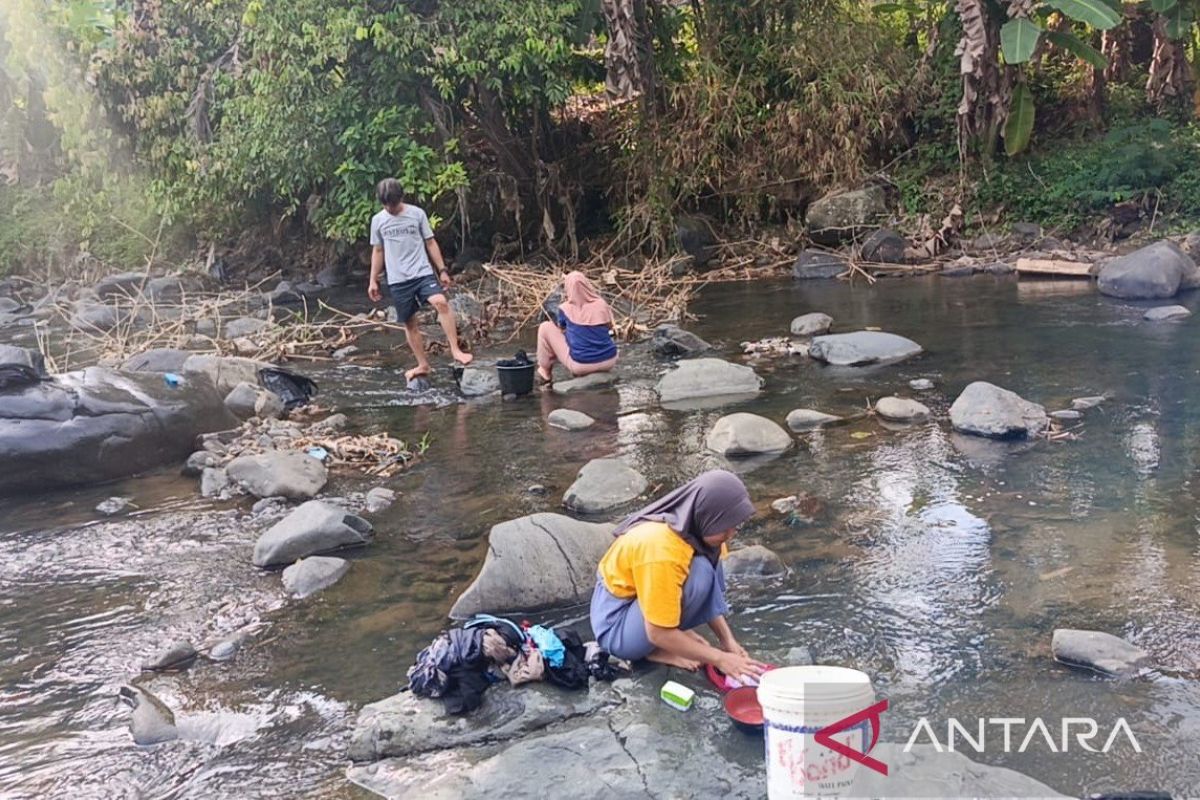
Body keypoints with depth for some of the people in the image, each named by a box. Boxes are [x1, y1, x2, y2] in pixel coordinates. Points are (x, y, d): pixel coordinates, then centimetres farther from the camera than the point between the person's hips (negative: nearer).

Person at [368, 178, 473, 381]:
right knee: (409, 322, 4)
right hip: (397, 280, 2)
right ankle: (423, 365, 16)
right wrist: (373, 281, 12)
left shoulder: (417, 214, 1)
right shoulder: (378, 220, 6)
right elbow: (378, 251, 14)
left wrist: (442, 270, 2)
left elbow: (430, 243, 5)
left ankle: (455, 350, -23)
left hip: (423, 273, -2)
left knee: (441, 303, -26)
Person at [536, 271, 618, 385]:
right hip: (609, 362, 4)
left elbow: (561, 328, 16)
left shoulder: (565, 309, -5)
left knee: (546, 327, 10)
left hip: (581, 365, -4)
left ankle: (545, 372, 22)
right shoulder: (601, 304, 1)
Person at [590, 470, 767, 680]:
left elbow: (707, 597, 3)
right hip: (616, 625, -8)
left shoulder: (691, 526, -9)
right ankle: (658, 650, -8)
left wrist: (727, 639, -8)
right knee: (699, 573, -28)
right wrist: (720, 659, -21)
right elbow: (658, 634, -27)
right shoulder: (662, 550, -34)